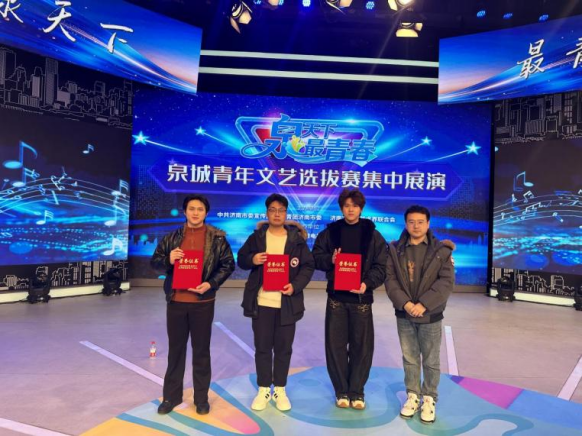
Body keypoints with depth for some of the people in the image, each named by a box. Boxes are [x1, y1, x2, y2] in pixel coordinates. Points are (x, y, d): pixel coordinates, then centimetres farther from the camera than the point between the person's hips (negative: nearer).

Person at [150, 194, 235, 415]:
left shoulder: (217, 238, -1)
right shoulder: (172, 237, 5)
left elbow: (228, 264, -1)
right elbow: (154, 261, 7)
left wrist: (211, 283, -14)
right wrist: (168, 260, -15)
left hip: (203, 303, -2)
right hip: (176, 302, 2)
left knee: (201, 351, 9)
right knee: (175, 349, 13)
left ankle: (201, 397, 24)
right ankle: (171, 396, 28)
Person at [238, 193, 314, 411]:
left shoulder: (297, 238, -1)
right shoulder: (257, 236, 2)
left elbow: (308, 266, 0)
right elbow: (241, 259, 7)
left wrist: (295, 286, -15)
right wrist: (252, 259, -15)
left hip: (287, 303, 0)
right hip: (261, 302, 1)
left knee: (284, 348, 10)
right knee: (262, 347, 10)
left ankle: (280, 390, 28)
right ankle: (263, 390, 27)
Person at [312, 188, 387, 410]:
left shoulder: (372, 234, 2)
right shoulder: (330, 232, 5)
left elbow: (380, 266, -2)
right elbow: (316, 257, 6)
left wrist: (367, 283, -19)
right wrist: (330, 259, -15)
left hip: (361, 297, 0)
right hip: (336, 296, 1)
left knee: (362, 345, 6)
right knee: (335, 344, 6)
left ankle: (357, 391, 24)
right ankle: (341, 391, 23)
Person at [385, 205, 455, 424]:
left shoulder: (441, 250, -3)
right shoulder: (395, 250, 1)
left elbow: (446, 281, -10)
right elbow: (390, 279, -4)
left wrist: (424, 304, -19)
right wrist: (404, 302, -18)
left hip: (430, 316, -1)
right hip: (404, 314, 2)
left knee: (431, 361, 10)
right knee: (409, 358, 14)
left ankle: (429, 399, 27)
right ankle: (412, 396, 30)